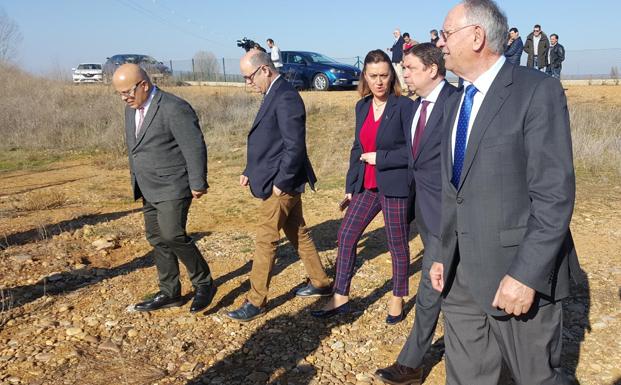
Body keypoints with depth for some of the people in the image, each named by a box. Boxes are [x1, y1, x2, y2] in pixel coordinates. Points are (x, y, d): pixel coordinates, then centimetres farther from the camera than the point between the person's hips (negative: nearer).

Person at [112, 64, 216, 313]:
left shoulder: (174, 108, -18)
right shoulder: (132, 109, 10)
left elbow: (194, 147, -18)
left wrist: (198, 184, -15)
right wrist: (138, 182, 18)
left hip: (173, 187, -9)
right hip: (149, 189, 9)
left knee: (172, 236, -15)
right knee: (157, 238, 11)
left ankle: (204, 284, 4)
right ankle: (169, 293, 23)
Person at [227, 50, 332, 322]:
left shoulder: (285, 98, -20)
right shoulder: (275, 94, 12)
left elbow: (295, 145, -23)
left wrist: (280, 182, -19)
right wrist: (250, 171, 13)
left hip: (281, 184, -10)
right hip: (282, 182, 10)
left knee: (265, 242, -1)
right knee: (298, 234, 19)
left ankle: (256, 302, 10)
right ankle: (320, 283, 33)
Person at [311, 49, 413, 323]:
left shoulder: (404, 106, -11)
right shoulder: (362, 106, 8)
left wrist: (380, 158, -16)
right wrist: (350, 184, 12)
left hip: (395, 187, -6)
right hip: (366, 186, 6)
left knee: (397, 244, 8)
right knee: (346, 235, 6)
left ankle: (398, 299, 28)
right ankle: (340, 297, 19)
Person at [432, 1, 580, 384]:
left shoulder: (537, 91, -11)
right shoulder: (455, 103, 13)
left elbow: (555, 194, -17)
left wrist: (526, 274, -21)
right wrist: (444, 255, 12)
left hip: (518, 276, -6)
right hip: (461, 277, 7)